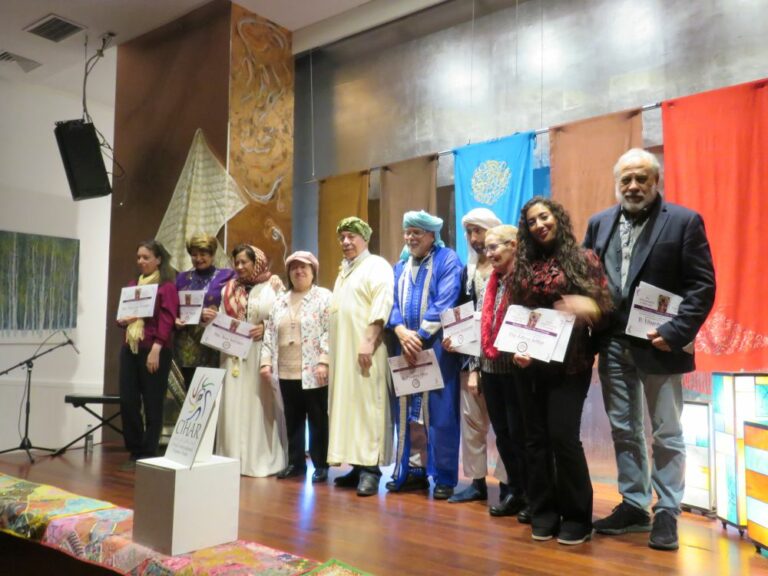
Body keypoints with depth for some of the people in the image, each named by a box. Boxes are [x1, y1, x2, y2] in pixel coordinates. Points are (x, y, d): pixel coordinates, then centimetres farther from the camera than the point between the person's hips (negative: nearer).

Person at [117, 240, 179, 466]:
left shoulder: (167, 286, -3)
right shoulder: (132, 285, 17)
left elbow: (167, 320, -11)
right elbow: (120, 313, 23)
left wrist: (156, 349, -19)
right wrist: (122, 320, -1)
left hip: (154, 351, -6)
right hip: (129, 349, 6)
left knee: (152, 405, 0)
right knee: (127, 401, 5)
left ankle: (149, 454, 11)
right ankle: (135, 451, 19)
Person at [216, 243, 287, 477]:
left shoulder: (273, 286, 2)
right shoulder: (229, 289, 16)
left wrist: (266, 328, -17)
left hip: (261, 355, -4)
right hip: (234, 355, 4)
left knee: (259, 406, -2)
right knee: (233, 406, 3)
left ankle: (262, 460, 6)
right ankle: (234, 459, 12)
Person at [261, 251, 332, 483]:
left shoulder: (324, 297, -1)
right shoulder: (281, 301, 17)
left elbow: (329, 332, -10)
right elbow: (270, 333, 15)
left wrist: (323, 362, -18)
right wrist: (266, 361, 6)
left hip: (313, 371, -5)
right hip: (287, 371, 6)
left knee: (318, 419, 2)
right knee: (292, 419, 12)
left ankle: (321, 465, 12)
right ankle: (295, 462, 24)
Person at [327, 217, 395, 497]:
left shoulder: (377, 266, -4)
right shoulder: (344, 269, 21)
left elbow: (381, 306, -16)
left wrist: (368, 341, -23)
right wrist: (333, 349, 17)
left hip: (364, 348, -8)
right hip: (342, 351, 8)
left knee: (367, 405, -8)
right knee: (347, 405, 8)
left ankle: (371, 468, -4)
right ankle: (358, 464, 14)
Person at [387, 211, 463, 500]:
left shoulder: (447, 260, -2)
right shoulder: (400, 267, 17)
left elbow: (444, 304, -12)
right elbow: (393, 304, 7)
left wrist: (420, 336, -16)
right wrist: (401, 332, -12)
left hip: (436, 348, -5)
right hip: (406, 347, 6)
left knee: (439, 412, -3)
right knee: (407, 411, 8)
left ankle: (445, 476, 6)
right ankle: (412, 470, 19)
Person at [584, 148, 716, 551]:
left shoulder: (684, 221, -6)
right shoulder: (600, 223, 8)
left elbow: (702, 286, -9)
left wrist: (674, 332, -18)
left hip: (658, 344, -4)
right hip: (614, 344, 5)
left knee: (666, 434, 7)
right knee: (624, 430, 13)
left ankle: (666, 513, 20)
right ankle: (634, 506, 27)